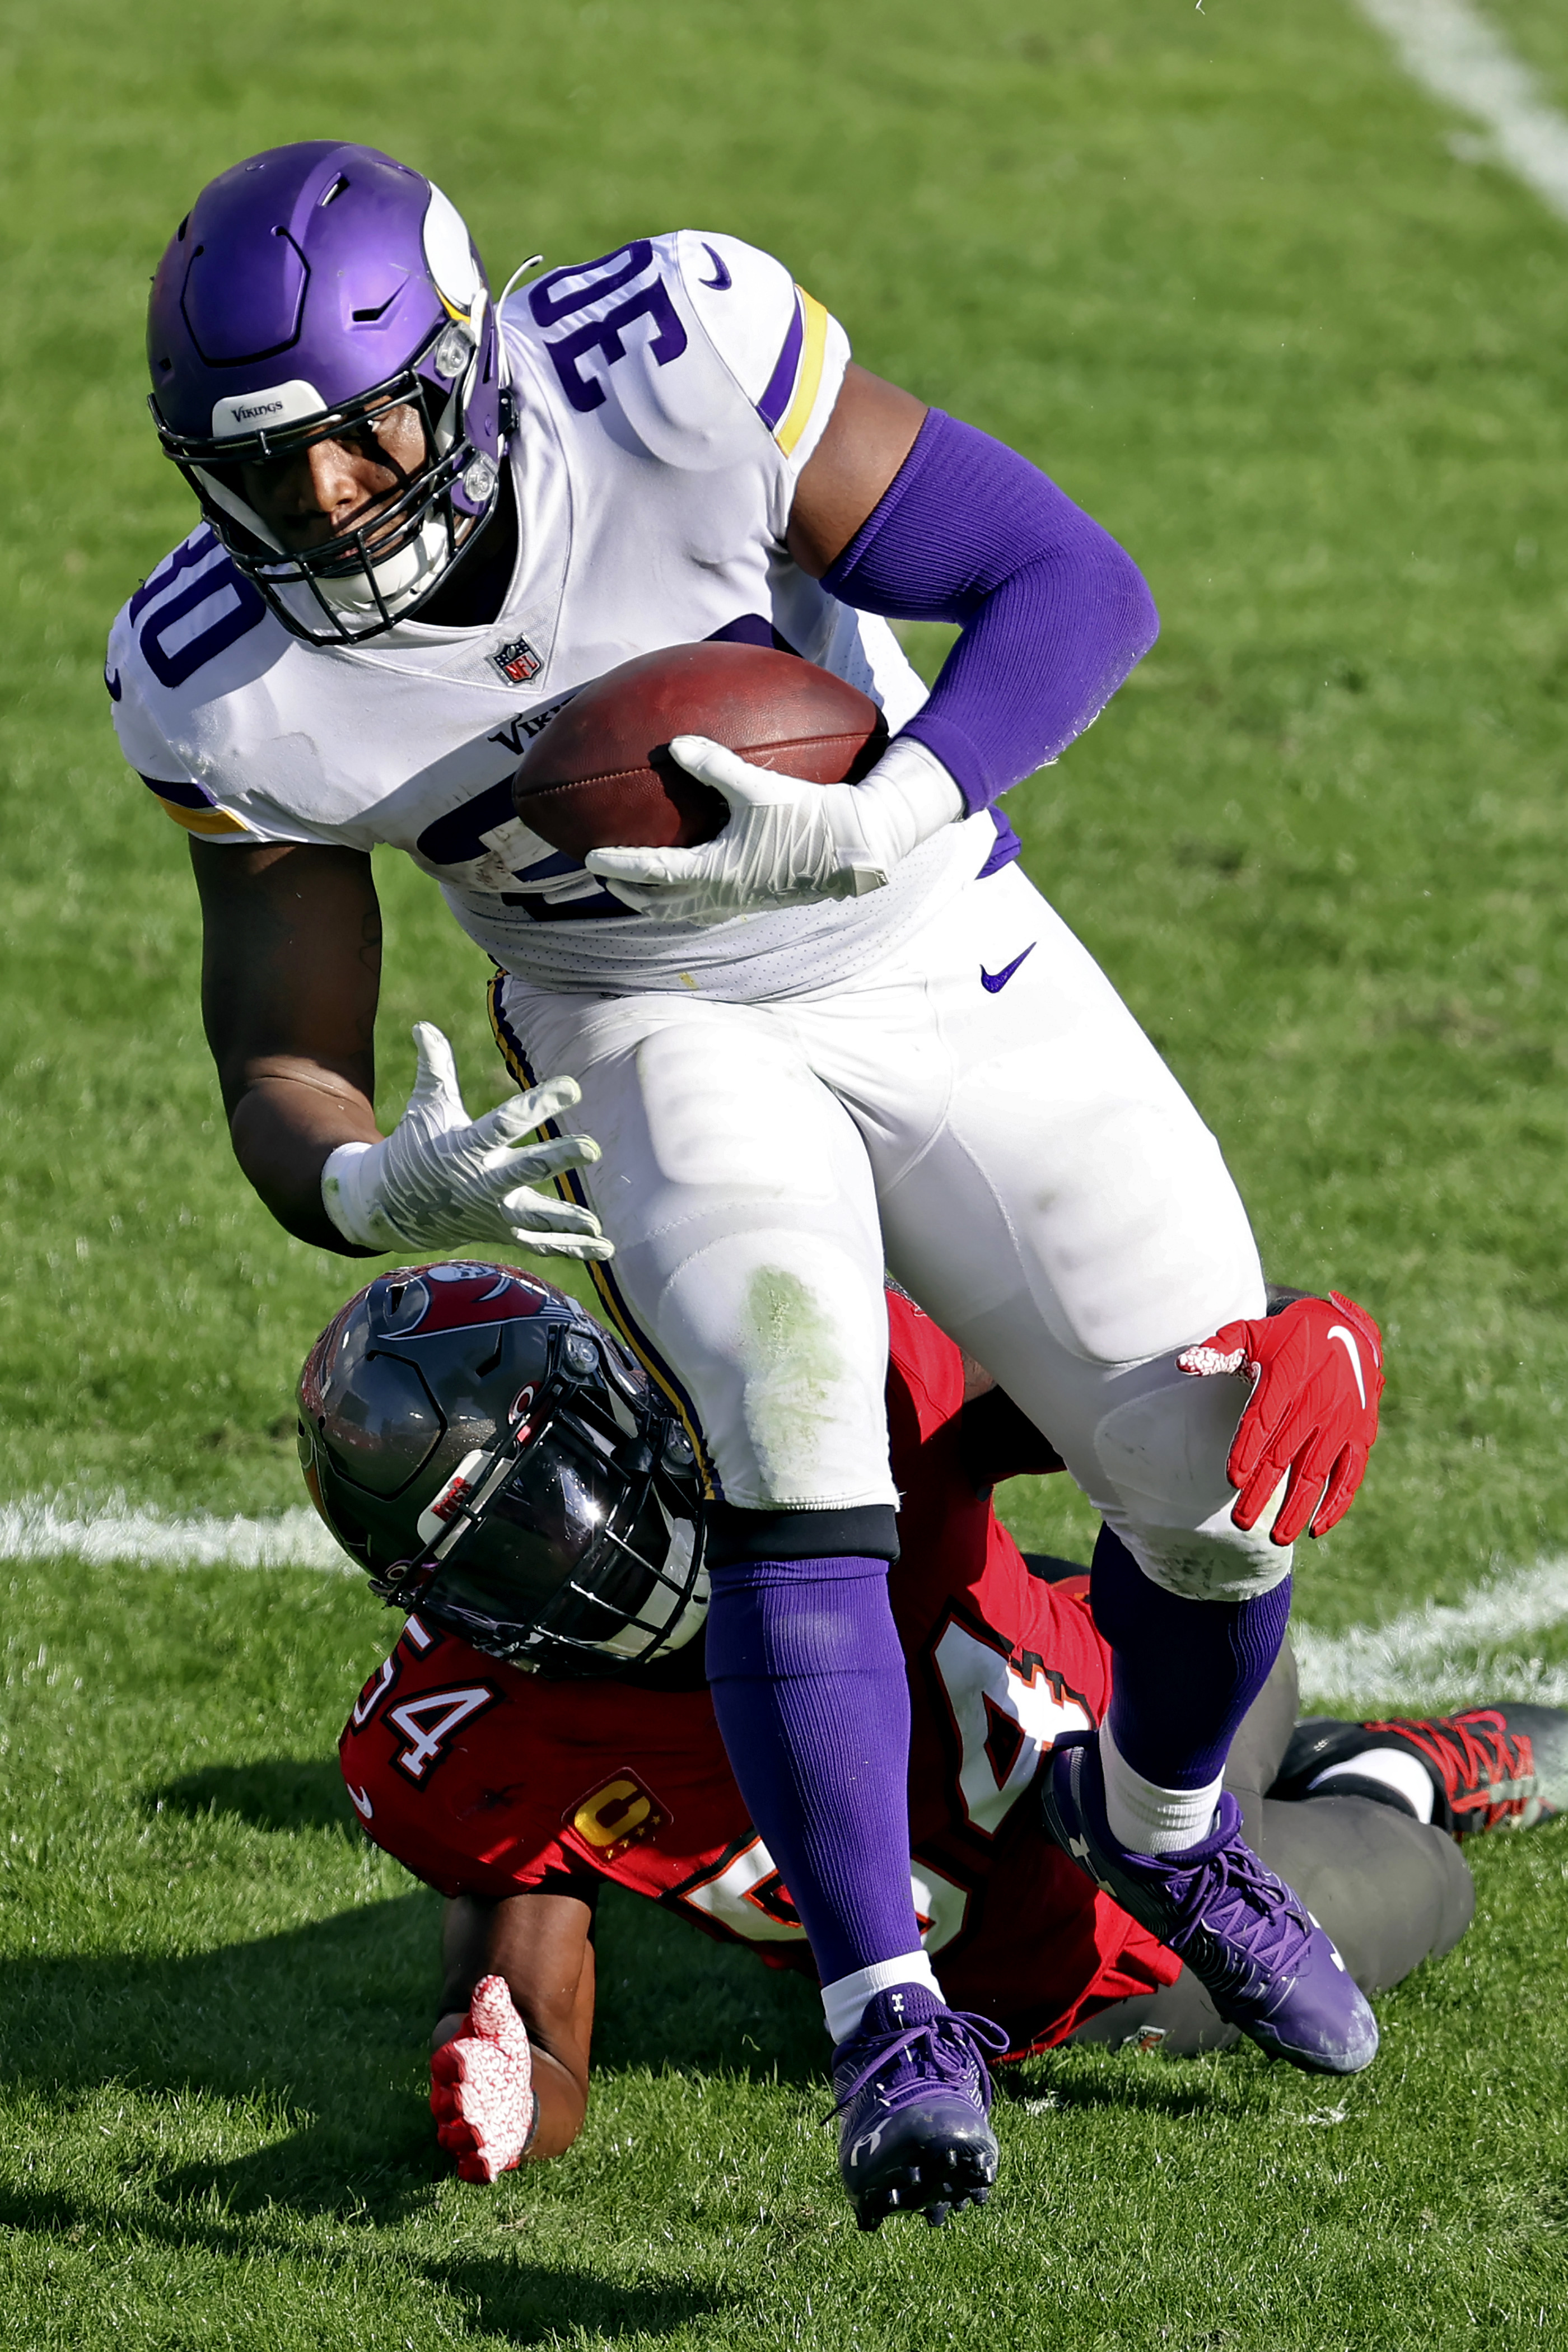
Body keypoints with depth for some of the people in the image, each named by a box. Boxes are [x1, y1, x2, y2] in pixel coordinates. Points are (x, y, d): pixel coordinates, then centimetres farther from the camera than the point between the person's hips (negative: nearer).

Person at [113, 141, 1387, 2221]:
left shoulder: (672, 365, -30)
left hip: (942, 967, 0)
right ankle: (888, 2012, -20)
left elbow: (1082, 587, -25)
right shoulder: (223, 684, -21)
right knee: (789, 1430, -29)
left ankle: (1162, 1819, 32)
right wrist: (375, 1187, -35)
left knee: (1232, 1482, -2)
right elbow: (280, 1060, -11)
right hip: (658, 1036, 0)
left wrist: (880, 816, -42)